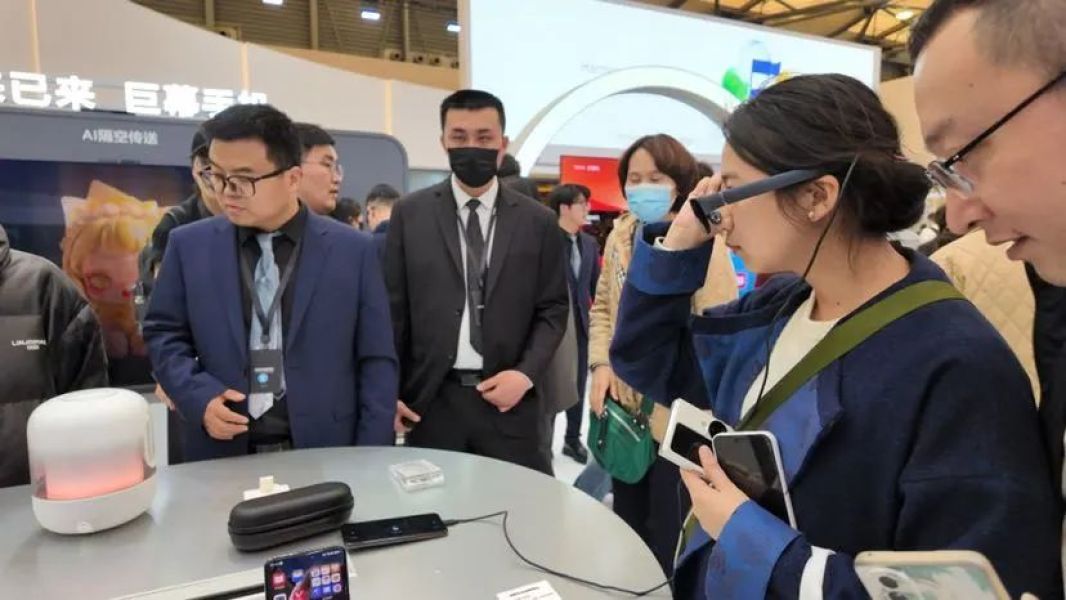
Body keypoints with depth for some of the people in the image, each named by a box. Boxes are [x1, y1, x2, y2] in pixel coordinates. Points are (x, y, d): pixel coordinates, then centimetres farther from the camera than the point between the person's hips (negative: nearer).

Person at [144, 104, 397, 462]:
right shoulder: (190, 246, 0)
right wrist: (200, 396, -10)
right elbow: (163, 334, 8)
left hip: (325, 454, -1)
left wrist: (370, 462, -8)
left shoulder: (352, 251, -5)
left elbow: (377, 362, -4)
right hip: (222, 456, 2)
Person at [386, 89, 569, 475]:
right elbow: (394, 308, 4)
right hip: (431, 399, 0)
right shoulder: (410, 214, 3)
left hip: (508, 398, 0)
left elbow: (553, 309, 4)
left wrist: (525, 374, -9)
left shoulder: (537, 221, 3)